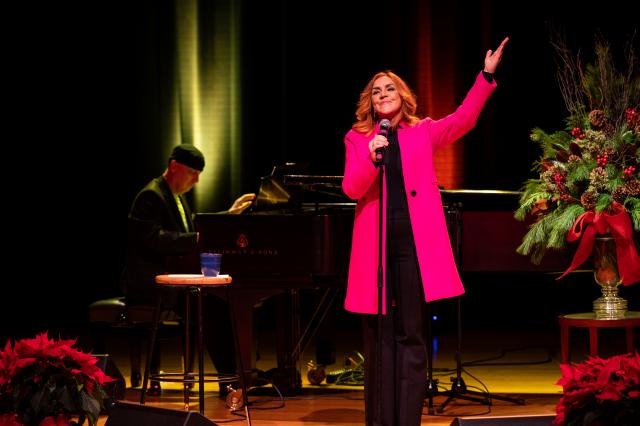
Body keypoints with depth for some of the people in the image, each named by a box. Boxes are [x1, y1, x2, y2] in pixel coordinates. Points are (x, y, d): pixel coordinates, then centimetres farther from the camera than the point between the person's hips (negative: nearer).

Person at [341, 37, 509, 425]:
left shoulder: (423, 132, 11)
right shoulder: (358, 139, 10)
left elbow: (463, 119, -5)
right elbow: (351, 189, -2)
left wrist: (487, 75, -13)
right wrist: (372, 159, -18)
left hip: (416, 245, 0)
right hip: (376, 247, 0)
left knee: (412, 336, -1)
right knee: (379, 337, 3)